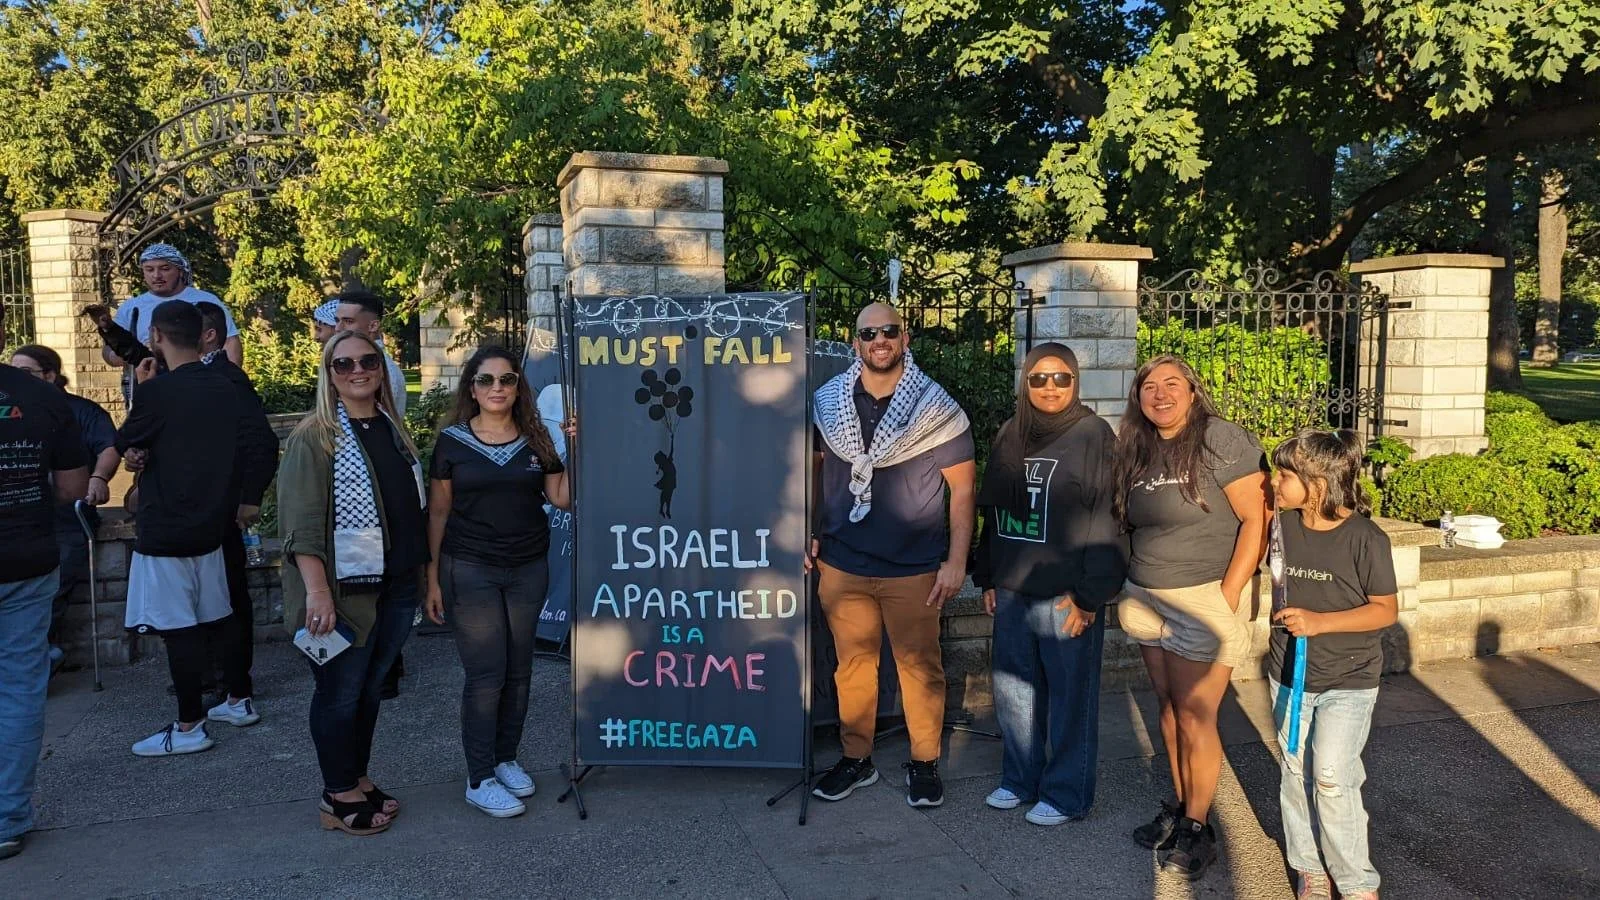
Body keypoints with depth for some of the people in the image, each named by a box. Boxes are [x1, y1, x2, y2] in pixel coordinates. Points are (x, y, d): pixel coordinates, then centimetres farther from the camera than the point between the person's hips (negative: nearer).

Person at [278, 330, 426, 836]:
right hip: (345, 589, -6)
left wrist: (424, 570, 17)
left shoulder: (392, 429, 11)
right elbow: (301, 522, -17)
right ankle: (339, 795, 19)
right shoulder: (315, 437, -10)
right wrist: (317, 590, -24)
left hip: (397, 586, 6)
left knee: (371, 687, 16)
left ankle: (358, 779, 31)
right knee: (341, 692, 5)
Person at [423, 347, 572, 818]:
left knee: (518, 671, 10)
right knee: (485, 674, -2)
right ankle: (479, 779, 9)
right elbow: (438, 512, 1)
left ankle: (505, 758, 27)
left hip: (529, 569, 3)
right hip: (470, 571, -3)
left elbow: (562, 498, 2)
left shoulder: (536, 440, 5)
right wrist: (432, 578, -1)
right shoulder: (452, 441, -1)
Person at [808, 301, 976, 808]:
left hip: (914, 569, -2)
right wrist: (810, 533, 3)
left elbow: (962, 487, -2)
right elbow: (812, 471, 12)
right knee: (853, 663, 11)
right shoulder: (827, 404, 2)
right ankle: (856, 758, 27)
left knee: (920, 666, 8)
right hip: (842, 563, 2)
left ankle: (924, 763, 24)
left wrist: (956, 561, -7)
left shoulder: (936, 410, -5)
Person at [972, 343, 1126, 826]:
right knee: (1012, 688, 13)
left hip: (1066, 595, -6)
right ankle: (1020, 779, 30)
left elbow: (1107, 522, -11)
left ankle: (1066, 793, 19)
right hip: (1013, 591, 6)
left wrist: (1089, 596, -15)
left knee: (1070, 695, 4)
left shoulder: (1093, 435, -7)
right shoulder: (1010, 435, 10)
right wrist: (987, 579, 14)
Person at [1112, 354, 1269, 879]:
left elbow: (1256, 519, -14)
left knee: (1195, 720, 0)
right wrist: (1131, 587, 5)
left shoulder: (1221, 440, -12)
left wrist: (1227, 598, -16)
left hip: (1203, 601, -6)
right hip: (1147, 600, 6)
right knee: (1169, 712, 13)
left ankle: (1198, 830, 16)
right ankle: (1179, 808, 28)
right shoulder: (1136, 451, 9)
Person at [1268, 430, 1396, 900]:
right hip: (1289, 673, 5)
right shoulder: (1282, 525, -2)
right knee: (1294, 772, 11)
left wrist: (1320, 623, -21)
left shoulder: (1365, 538, -16)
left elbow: (1386, 610, -12)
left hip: (1348, 680, -5)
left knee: (1331, 776, -10)